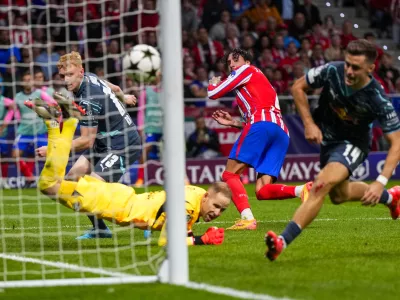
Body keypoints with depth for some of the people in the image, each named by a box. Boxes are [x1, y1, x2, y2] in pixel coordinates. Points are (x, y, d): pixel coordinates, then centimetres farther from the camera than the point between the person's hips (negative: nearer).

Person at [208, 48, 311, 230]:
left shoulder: (246, 70, 14)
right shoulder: (259, 84, 38)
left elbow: (214, 93, 11)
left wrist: (213, 84, 33)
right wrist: (233, 123, 33)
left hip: (262, 124, -8)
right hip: (281, 132, 8)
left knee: (230, 174, -6)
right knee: (262, 191, -2)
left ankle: (247, 218, -25)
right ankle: (303, 190, -26)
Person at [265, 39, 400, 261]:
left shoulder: (378, 100, -30)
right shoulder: (332, 71, -24)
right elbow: (298, 88, -6)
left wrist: (381, 182, -34)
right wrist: (309, 124, -17)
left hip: (353, 143, -5)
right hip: (327, 137, 5)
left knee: (322, 184, -29)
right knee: (339, 195, 22)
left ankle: (283, 241, -35)